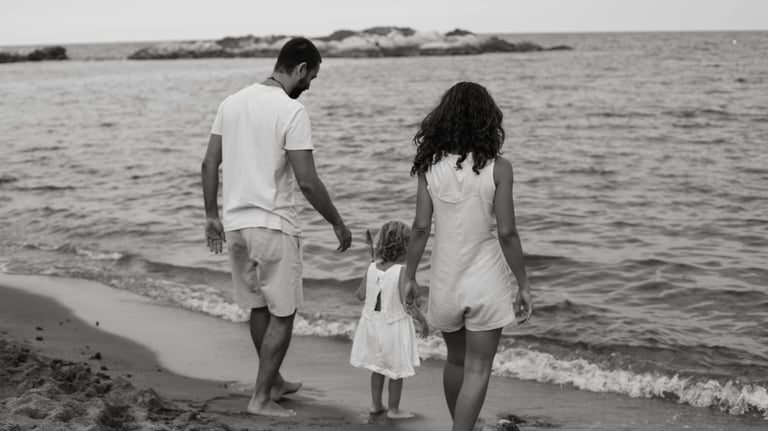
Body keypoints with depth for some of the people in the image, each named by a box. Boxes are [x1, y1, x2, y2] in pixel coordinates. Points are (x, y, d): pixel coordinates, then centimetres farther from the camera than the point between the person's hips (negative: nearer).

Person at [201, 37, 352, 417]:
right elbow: (307, 181, -18)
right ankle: (261, 397, 8)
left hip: (235, 224, 7)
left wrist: (212, 215, 16)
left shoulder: (232, 102, 6)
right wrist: (338, 224, -7)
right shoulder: (292, 111, -14)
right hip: (274, 225, -7)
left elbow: (209, 164, 8)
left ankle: (274, 382, 34)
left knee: (259, 307, 20)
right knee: (282, 314, 6)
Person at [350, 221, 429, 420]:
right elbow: (408, 304, -23)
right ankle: (393, 409, 17)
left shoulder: (373, 268, -6)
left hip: (373, 323, 5)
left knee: (378, 367, 21)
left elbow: (361, 295, 3)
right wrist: (423, 321, -8)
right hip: (395, 326, -5)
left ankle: (376, 404, 28)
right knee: (397, 370, 10)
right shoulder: (401, 272, -21)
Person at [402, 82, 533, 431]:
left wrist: (409, 275, 6)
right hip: (486, 282, -3)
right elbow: (506, 233, -13)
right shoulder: (497, 168, -12)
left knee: (456, 361, 23)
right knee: (477, 371, 4)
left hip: (445, 281, 3)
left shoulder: (430, 166, -5)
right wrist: (523, 284, -4)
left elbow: (421, 227, -5)